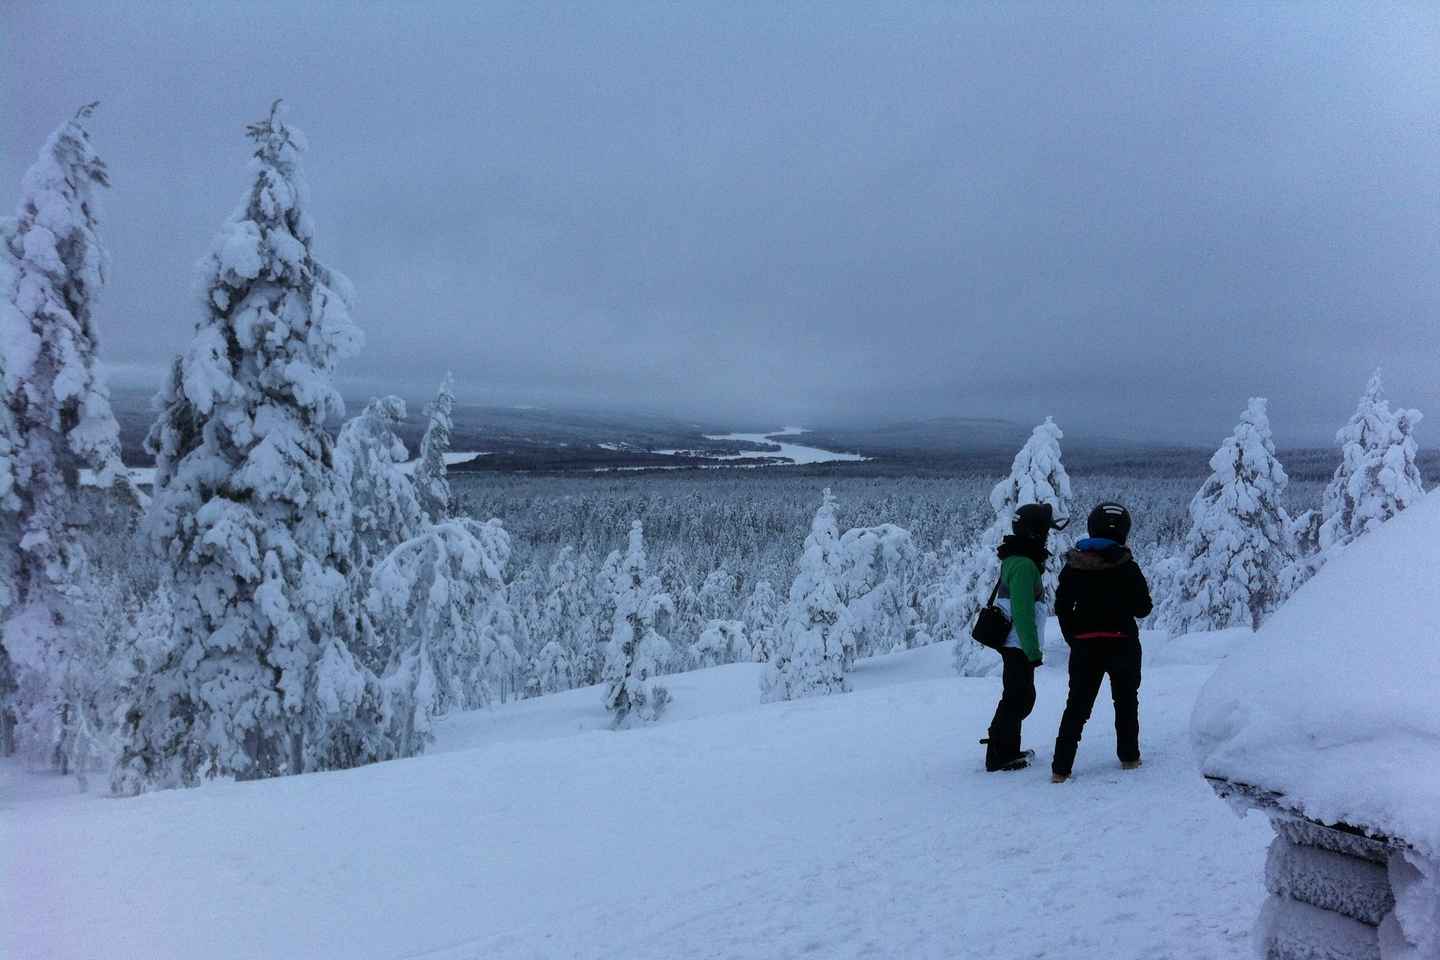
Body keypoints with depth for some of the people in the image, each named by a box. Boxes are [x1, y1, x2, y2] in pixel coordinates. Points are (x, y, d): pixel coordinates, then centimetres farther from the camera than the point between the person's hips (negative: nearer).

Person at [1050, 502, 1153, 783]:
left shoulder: (1074, 566, -3)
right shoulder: (1127, 568, -10)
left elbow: (1062, 607, 0)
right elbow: (1143, 609, -4)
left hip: (1085, 647, 2)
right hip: (1123, 645, -1)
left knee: (1077, 707, 6)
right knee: (1126, 702, 20)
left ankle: (1061, 767, -2)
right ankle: (1129, 757, 28)